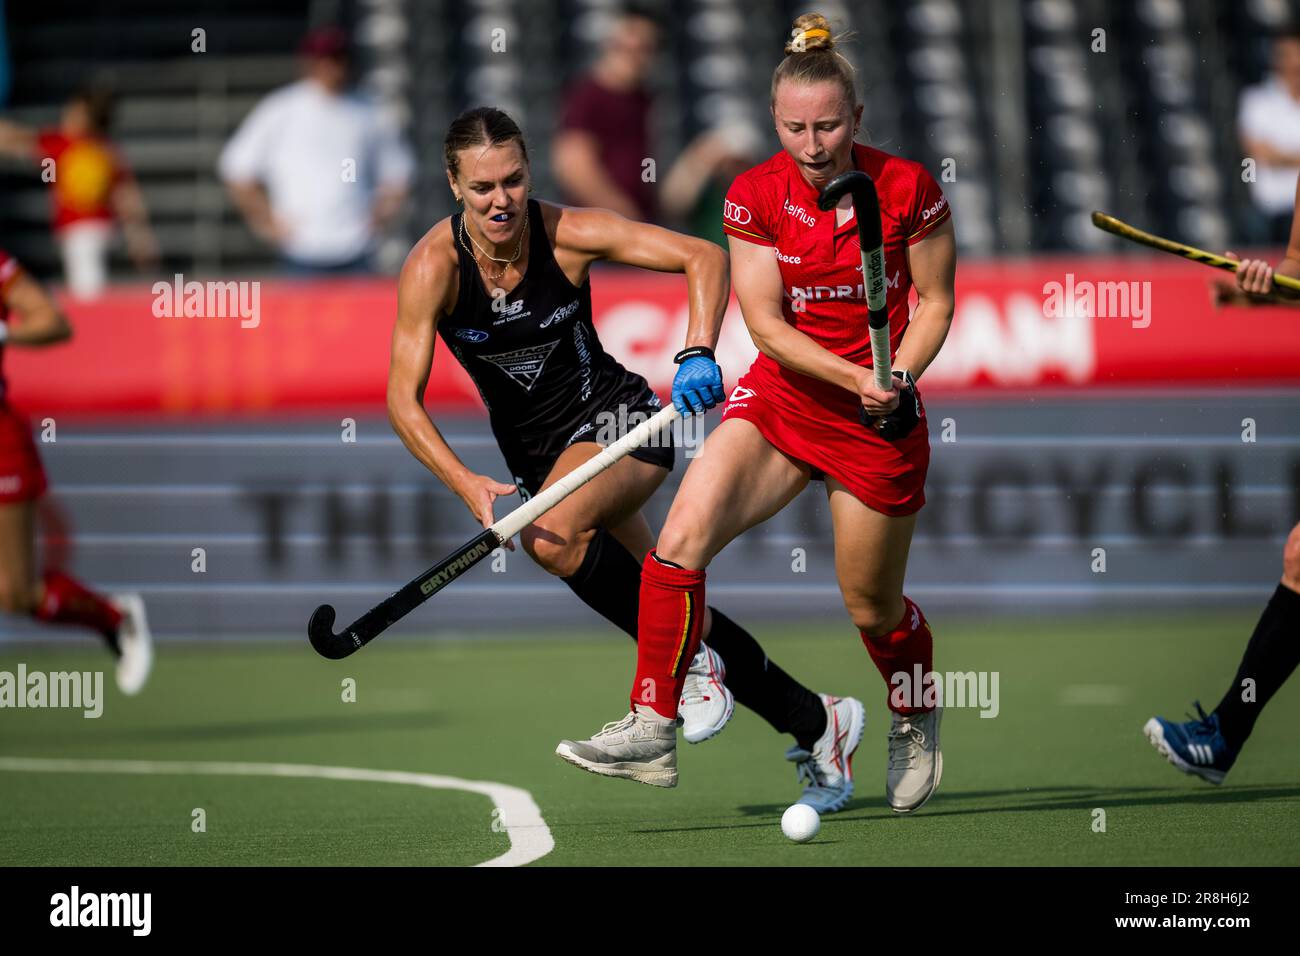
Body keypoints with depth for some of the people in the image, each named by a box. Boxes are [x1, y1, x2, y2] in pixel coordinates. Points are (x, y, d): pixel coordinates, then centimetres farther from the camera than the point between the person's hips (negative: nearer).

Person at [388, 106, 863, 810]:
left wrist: (698, 354, -34)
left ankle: (690, 667, -15)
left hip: (617, 414, -3)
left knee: (552, 535, -33)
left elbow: (703, 256, -17)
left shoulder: (568, 234, -17)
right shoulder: (433, 267, -16)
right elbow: (404, 395, -21)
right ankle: (815, 722, 18)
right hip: (538, 452, 3)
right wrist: (465, 483, -36)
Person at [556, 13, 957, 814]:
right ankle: (652, 731, -18)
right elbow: (766, 324, -8)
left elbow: (936, 299, 0)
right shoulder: (754, 197, -7)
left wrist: (899, 379, -17)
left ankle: (918, 722, 42)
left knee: (873, 608, 9)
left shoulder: (907, 188, -11)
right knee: (683, 535, -21)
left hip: (879, 416, -2)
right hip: (780, 396, 2)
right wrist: (854, 377, -23)